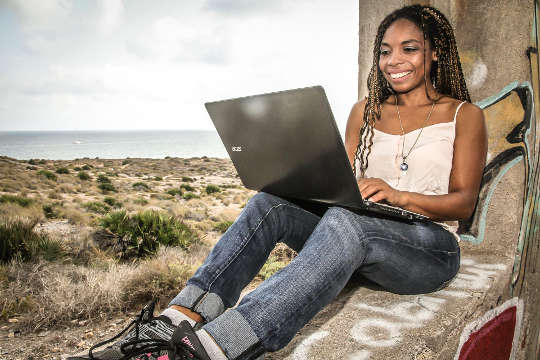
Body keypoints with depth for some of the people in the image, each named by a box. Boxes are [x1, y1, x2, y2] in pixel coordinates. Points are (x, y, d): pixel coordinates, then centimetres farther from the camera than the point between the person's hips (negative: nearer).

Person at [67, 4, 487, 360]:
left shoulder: (465, 115, 5)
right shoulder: (365, 111, 15)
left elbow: (465, 201, -3)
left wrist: (399, 195, -22)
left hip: (431, 250, -3)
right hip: (356, 232, 3)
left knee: (343, 220, -39)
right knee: (271, 202, -25)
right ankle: (176, 321, -37)